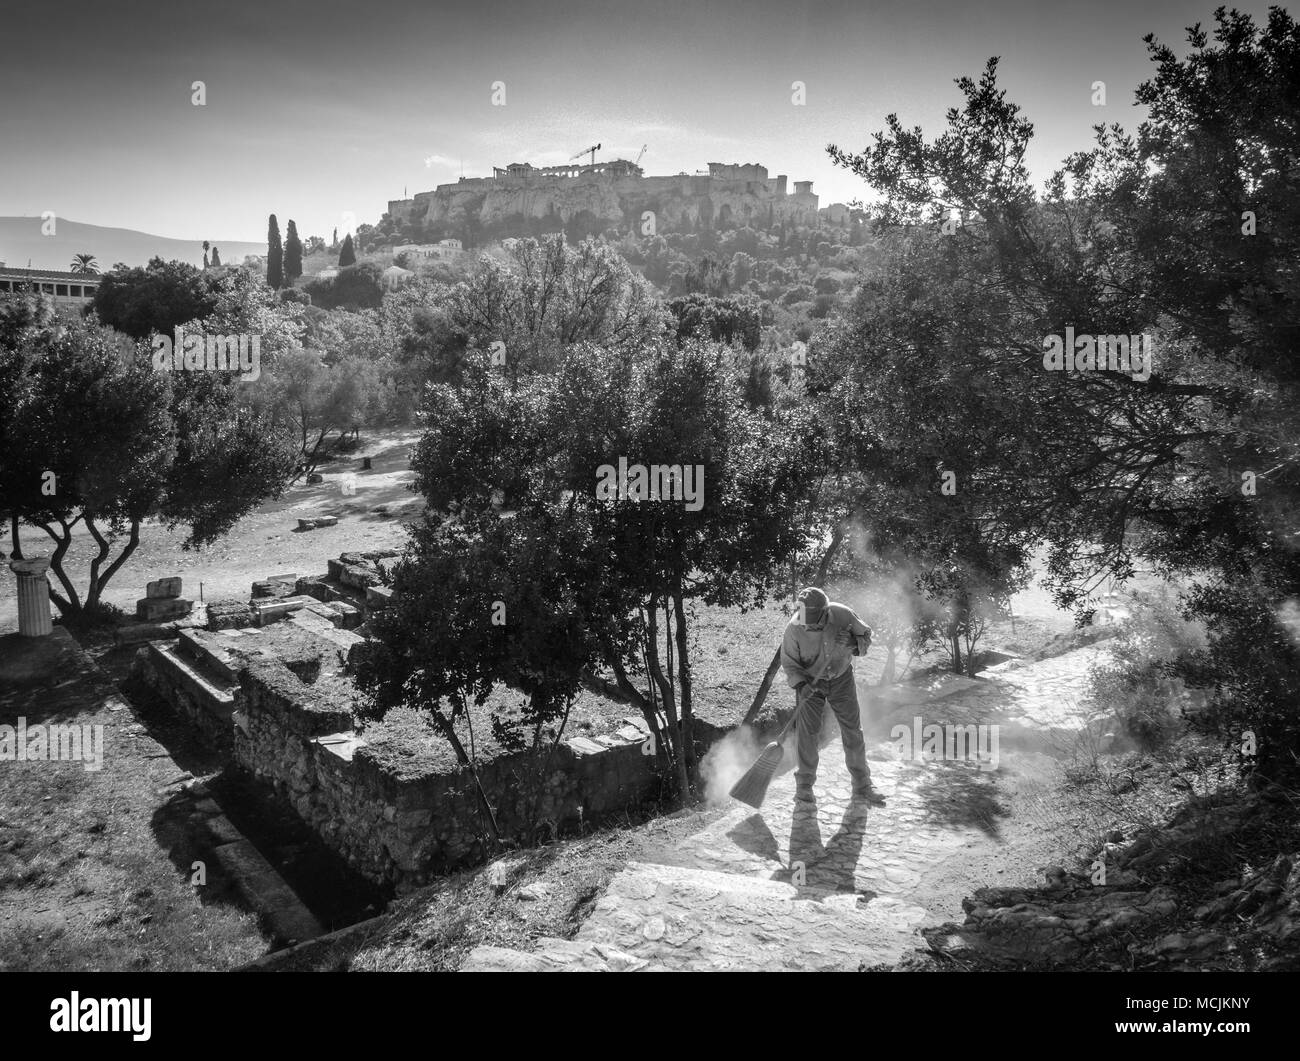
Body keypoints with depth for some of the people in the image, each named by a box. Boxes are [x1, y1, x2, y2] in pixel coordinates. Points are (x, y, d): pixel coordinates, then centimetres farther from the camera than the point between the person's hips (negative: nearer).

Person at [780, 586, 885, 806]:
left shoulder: (843, 615, -23)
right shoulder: (794, 628, -25)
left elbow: (865, 634, -4)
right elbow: (789, 662, -13)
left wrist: (853, 643, -24)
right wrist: (801, 685, -28)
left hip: (841, 678, 2)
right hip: (809, 681, -1)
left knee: (853, 730, 5)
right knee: (807, 732, -6)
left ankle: (862, 787, 18)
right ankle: (804, 784, 12)